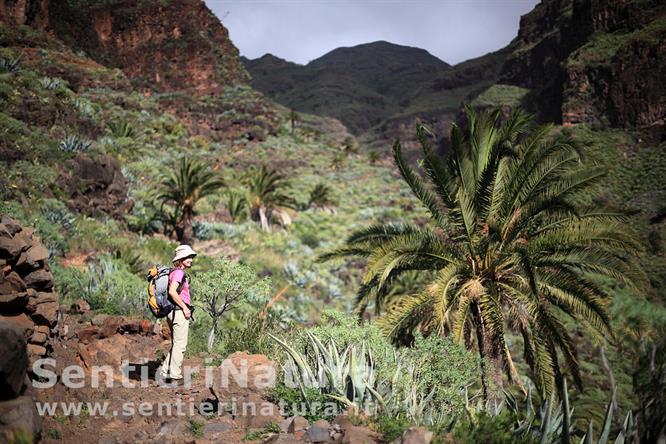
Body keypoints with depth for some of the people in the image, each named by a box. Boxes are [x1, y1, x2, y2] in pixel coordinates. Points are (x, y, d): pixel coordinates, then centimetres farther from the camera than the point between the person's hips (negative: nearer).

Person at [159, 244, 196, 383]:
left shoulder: (176, 272, 17)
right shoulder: (178, 272, -13)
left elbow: (172, 292, 23)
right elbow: (172, 291, -25)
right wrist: (185, 308, -19)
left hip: (175, 312, 10)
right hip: (179, 311, -10)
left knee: (176, 345, 16)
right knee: (180, 345, -5)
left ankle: (165, 373, 19)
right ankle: (175, 376, -2)